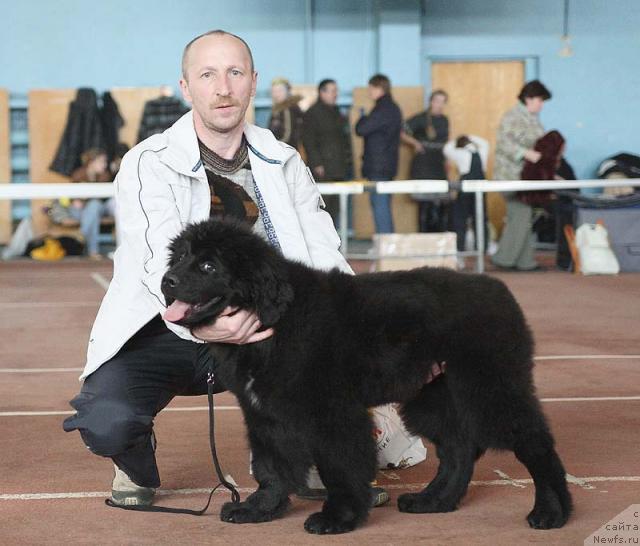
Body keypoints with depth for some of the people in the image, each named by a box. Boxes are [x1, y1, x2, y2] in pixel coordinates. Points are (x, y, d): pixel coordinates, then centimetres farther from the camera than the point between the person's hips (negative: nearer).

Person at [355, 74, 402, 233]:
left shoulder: (382, 110, -16)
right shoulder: (393, 108, 16)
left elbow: (361, 130, -18)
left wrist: (362, 117, 1)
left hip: (378, 166, -10)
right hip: (388, 165, 10)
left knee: (380, 205, -9)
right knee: (383, 206, 14)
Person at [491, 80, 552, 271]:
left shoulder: (533, 119, 17)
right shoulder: (512, 117, -12)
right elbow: (504, 142, -22)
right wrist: (526, 153, -30)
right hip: (512, 175, -9)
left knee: (525, 217, 8)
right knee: (520, 215, -11)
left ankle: (525, 261, 11)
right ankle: (504, 257, -4)